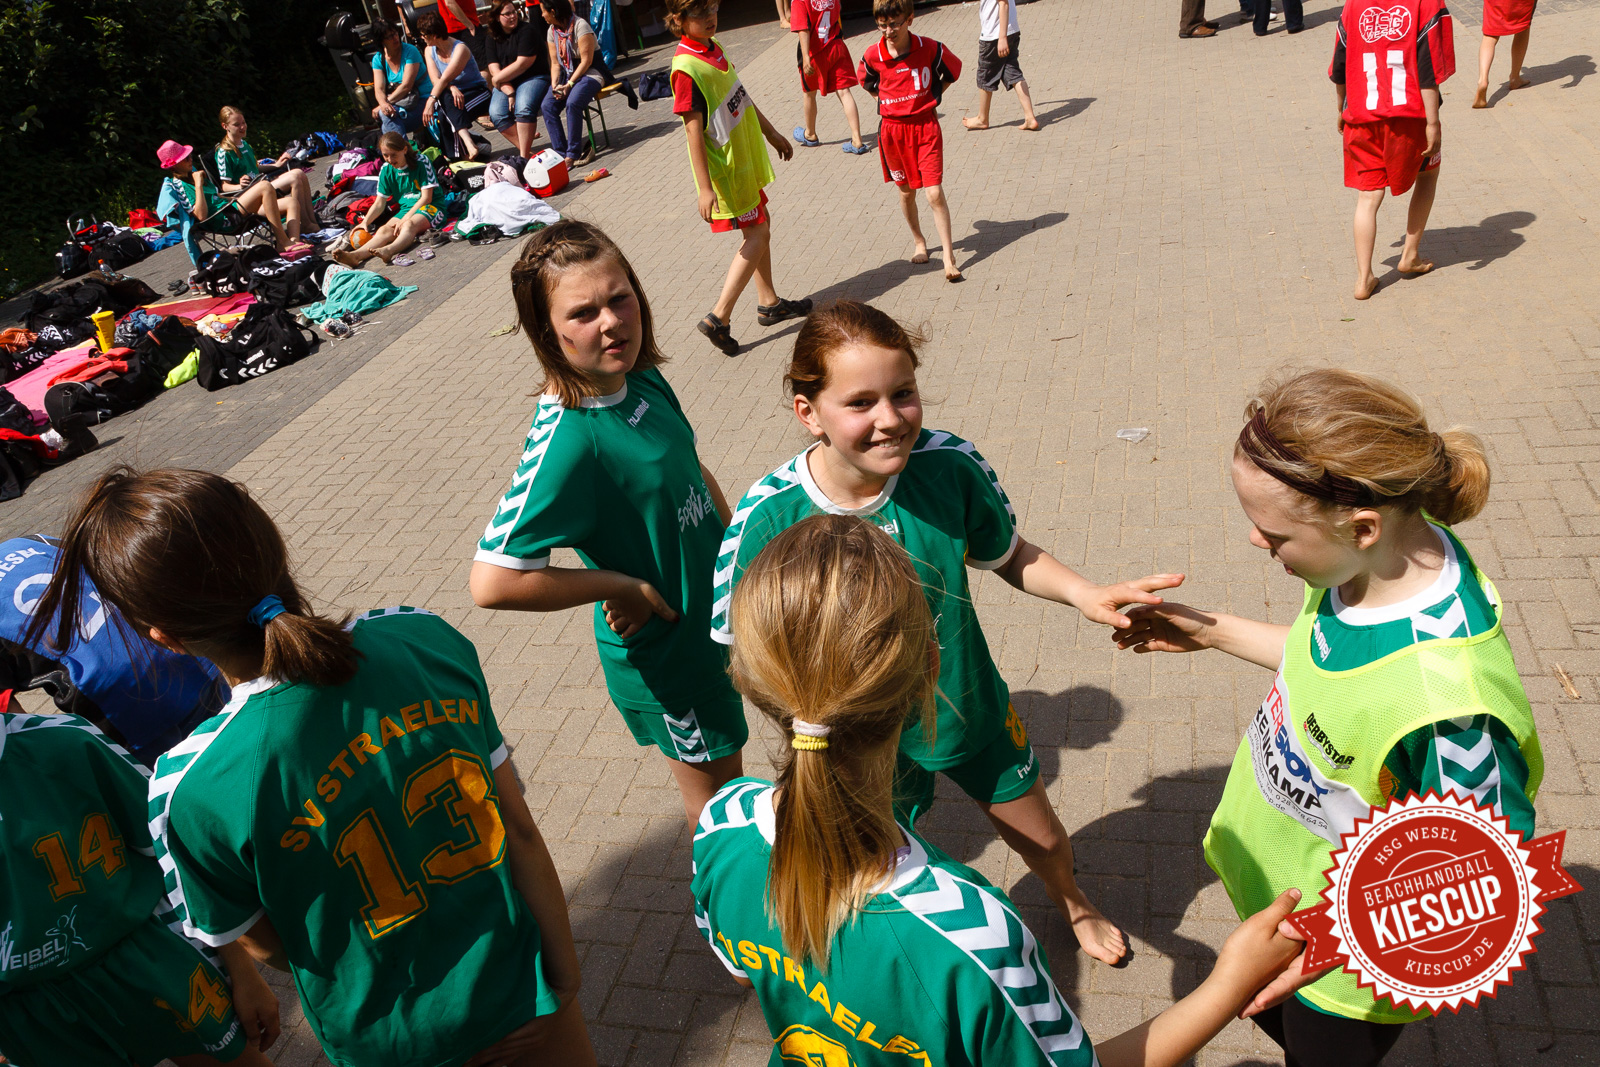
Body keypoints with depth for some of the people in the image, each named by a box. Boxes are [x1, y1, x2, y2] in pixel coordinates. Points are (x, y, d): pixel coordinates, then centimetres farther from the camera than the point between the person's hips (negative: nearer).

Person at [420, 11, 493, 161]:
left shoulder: (460, 49, -16)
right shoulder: (429, 51, 5)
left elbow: (445, 79, -26)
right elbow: (435, 80, -9)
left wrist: (431, 101, -35)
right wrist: (452, 88, -30)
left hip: (477, 91, -4)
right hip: (451, 94, 4)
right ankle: (469, 144, -48)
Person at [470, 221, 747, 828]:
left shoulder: (643, 378, -7)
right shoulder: (569, 437, -31)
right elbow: (493, 580, -36)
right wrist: (622, 588, -26)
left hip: (714, 611, 7)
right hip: (665, 648, -7)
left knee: (724, 781, 30)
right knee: (714, 800, 17)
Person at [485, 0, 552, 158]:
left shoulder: (526, 31, -6)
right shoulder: (491, 40, 8)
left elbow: (522, 63, -13)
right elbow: (494, 70, 0)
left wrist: (497, 79, -7)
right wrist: (509, 92, -16)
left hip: (533, 78, -4)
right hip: (506, 84, 5)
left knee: (524, 107, -33)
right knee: (496, 114, -22)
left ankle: (524, 155, -30)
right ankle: (525, 149, -15)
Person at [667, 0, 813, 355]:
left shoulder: (713, 47, 4)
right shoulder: (687, 68, -24)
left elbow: (742, 97, 16)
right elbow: (693, 130, -25)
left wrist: (771, 133, 24)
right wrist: (705, 188, -26)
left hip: (745, 156, 9)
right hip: (726, 169, -9)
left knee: (760, 225, 18)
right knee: (757, 235, -5)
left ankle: (769, 303, 32)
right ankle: (719, 318, -3)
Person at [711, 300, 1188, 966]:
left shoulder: (950, 466, -23)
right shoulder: (767, 520, -29)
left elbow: (1008, 556, -4)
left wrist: (1083, 593, -20)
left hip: (972, 709, 3)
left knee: (1041, 837, 27)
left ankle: (1074, 906, 65)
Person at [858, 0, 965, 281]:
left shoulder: (930, 48, -10)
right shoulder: (872, 56, -7)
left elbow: (953, 69, 10)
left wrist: (932, 96, 5)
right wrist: (892, 101, 6)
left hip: (926, 125, -2)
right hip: (893, 129, 2)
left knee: (934, 193, -9)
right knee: (906, 192, 14)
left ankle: (949, 257, -2)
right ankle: (918, 241, 38)